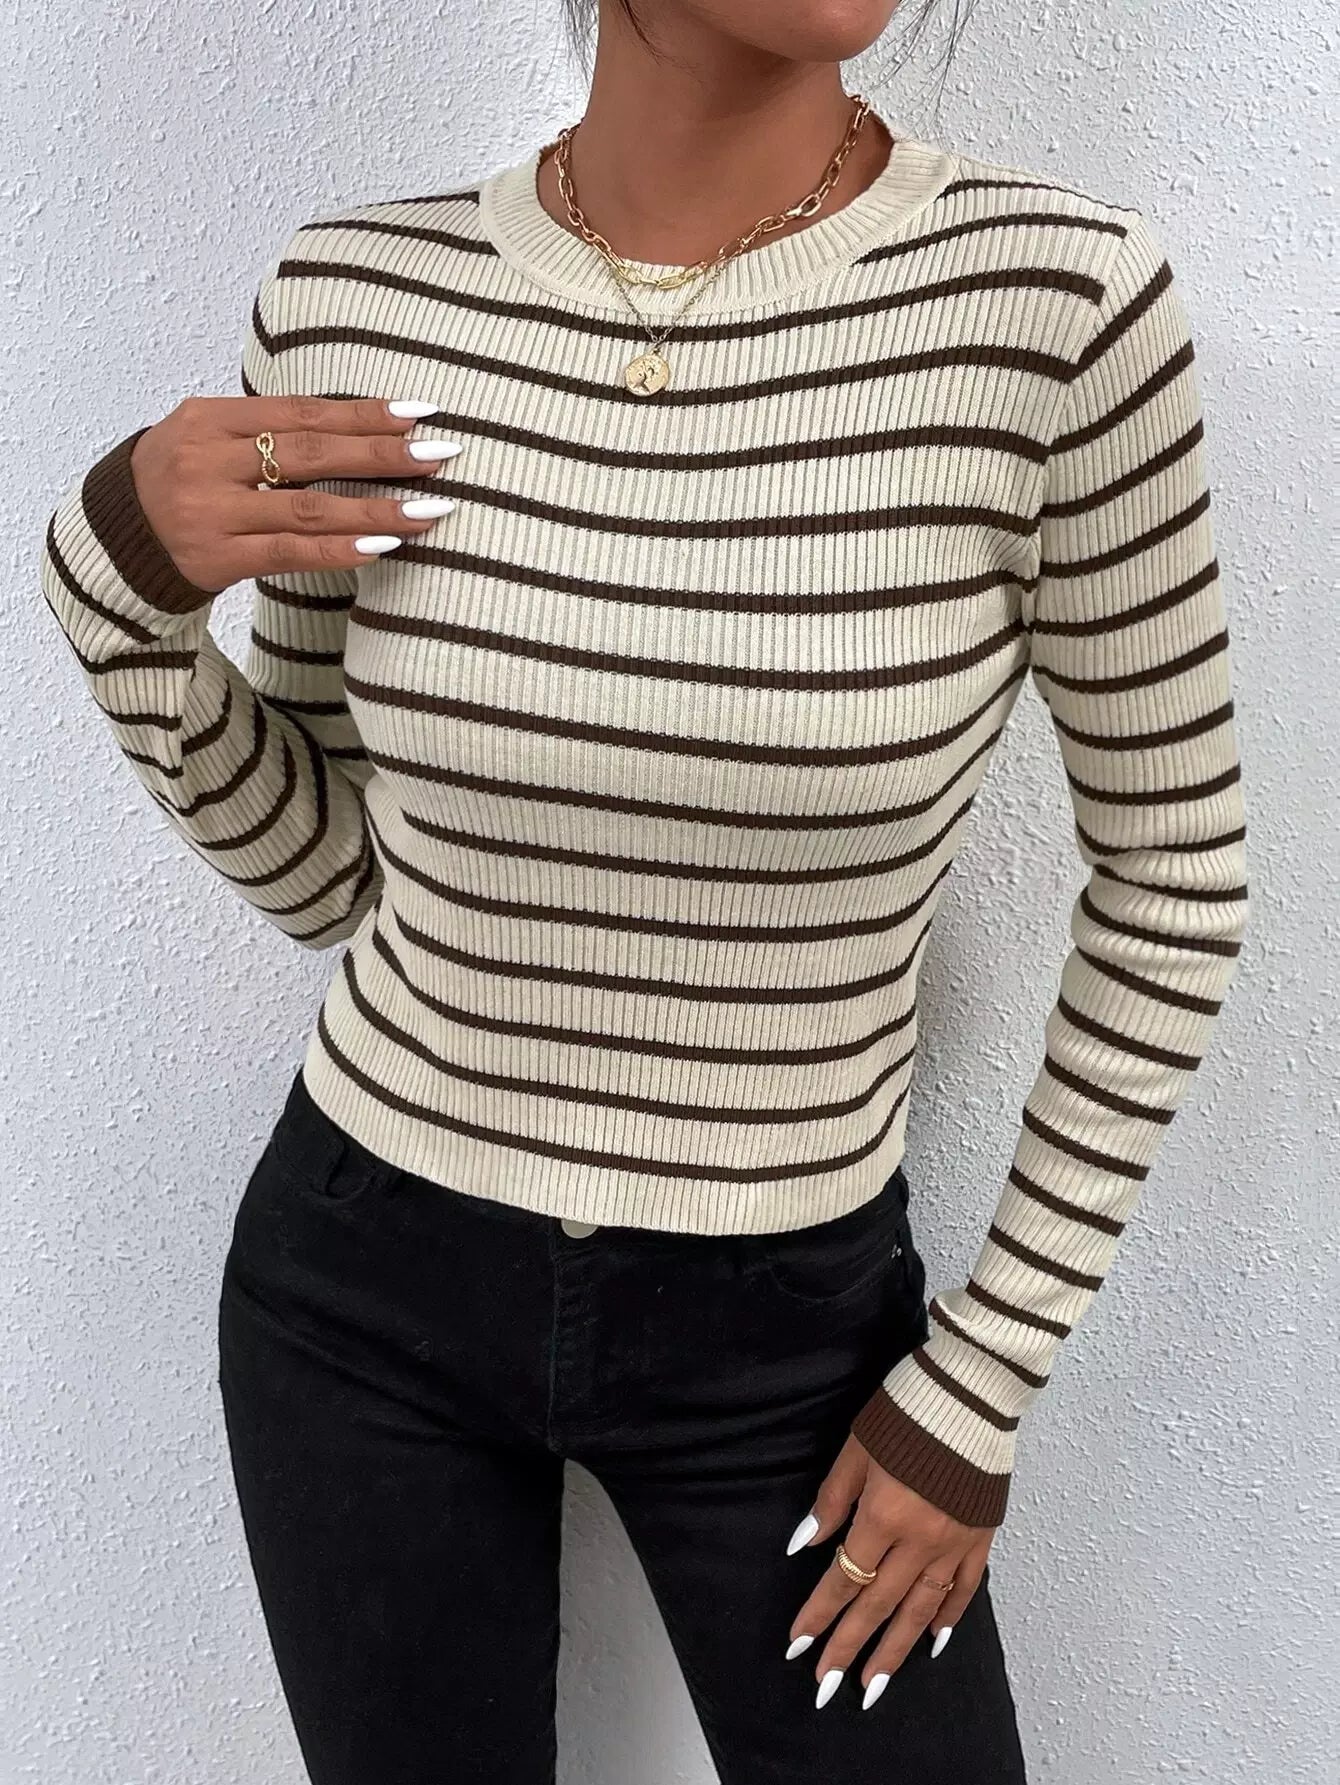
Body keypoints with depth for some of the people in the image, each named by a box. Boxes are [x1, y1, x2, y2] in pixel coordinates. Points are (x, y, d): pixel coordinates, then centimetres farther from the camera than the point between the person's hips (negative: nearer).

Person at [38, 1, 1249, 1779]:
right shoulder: (361, 300, -11)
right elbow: (321, 869, -1)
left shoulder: (1052, 296, -20)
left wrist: (989, 1381, -5)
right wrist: (118, 580, -19)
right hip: (363, 1286, 2)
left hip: (783, 1319, -1)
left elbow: (1173, 867, -8)